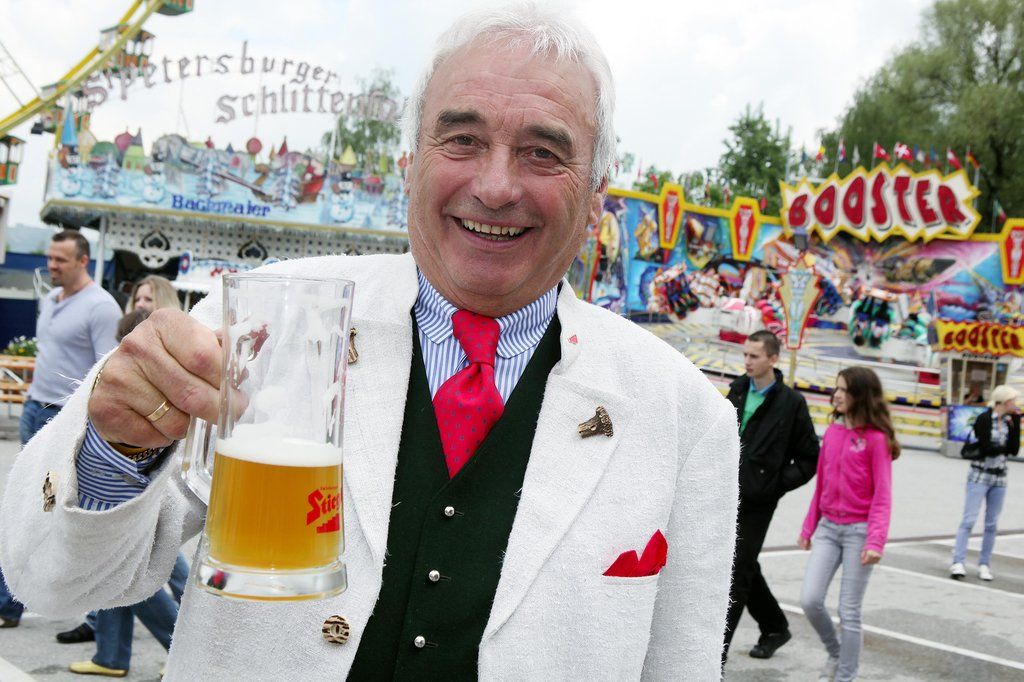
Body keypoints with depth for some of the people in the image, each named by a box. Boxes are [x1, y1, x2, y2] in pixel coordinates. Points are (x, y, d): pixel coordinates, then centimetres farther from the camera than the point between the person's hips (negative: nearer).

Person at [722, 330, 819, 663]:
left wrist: (778, 486, -10)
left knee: (736, 577, -4)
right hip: (726, 498, 6)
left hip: (756, 504, -6)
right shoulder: (738, 390, 7)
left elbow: (810, 457, -4)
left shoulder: (791, 403, -9)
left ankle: (715, 655, 0)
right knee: (745, 570, 18)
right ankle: (774, 627, 39)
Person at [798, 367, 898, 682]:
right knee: (810, 599, -4)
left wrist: (876, 541, -21)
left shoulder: (876, 438, -9)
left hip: (859, 530, -5)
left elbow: (882, 494, -12)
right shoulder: (831, 432, 9)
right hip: (828, 528, 5)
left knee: (848, 611, 0)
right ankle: (834, 652, 24)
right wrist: (809, 527, 18)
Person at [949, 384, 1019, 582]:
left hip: (999, 477, 6)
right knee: (969, 519, -9)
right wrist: (1005, 448, -5)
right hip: (980, 475, -6)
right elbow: (985, 448, -18)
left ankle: (984, 564, 12)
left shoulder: (1009, 421, 7)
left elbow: (1014, 449, -2)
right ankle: (958, 563, -10)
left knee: (992, 524, 7)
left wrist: (1016, 423, -5)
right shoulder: (984, 419, -10)